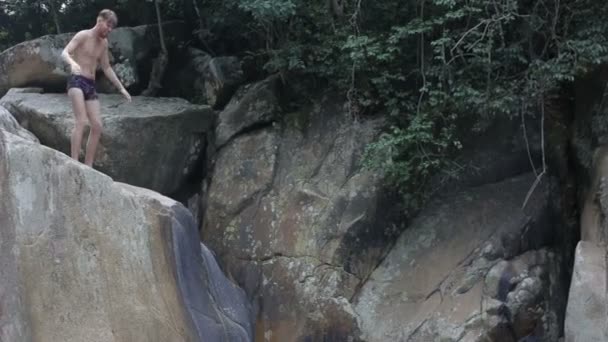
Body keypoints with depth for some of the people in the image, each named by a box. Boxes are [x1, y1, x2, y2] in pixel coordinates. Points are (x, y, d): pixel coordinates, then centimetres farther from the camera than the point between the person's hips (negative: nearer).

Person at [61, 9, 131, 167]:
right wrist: (72, 63, -40)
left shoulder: (104, 43, 17)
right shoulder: (83, 35, -5)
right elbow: (64, 53, -17)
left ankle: (88, 167, 4)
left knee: (97, 126, -1)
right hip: (76, 81, -7)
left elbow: (106, 68, 26)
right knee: (81, 121, -22)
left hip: (91, 86, 7)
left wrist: (121, 88, 23)